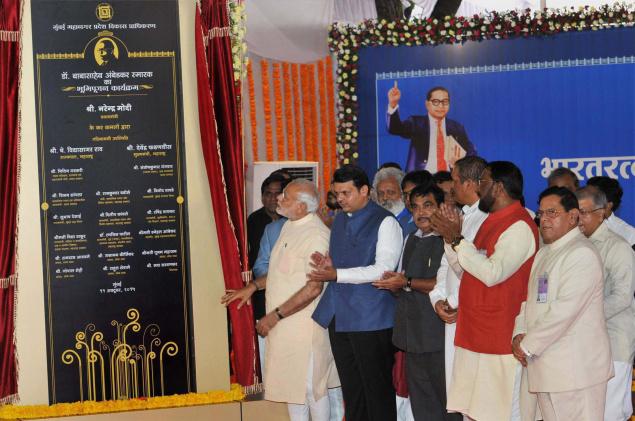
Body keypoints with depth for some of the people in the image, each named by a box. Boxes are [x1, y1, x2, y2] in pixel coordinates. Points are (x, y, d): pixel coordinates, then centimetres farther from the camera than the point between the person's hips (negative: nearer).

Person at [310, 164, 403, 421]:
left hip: (370, 318, -7)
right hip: (339, 316, 7)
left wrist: (337, 274, -20)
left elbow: (383, 269, -18)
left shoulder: (385, 222, -8)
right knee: (350, 387, 14)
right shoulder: (340, 220, 15)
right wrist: (326, 265, 0)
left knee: (377, 388, 0)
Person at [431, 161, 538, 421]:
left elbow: (492, 273, -24)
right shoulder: (493, 222, 17)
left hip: (499, 338, -10)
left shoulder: (519, 227, -14)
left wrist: (457, 241, -18)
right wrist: (454, 238, 5)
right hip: (474, 335, 10)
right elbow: (469, 272, 19)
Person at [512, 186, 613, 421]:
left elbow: (565, 310, -20)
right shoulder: (544, 253, 19)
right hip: (545, 366, 9)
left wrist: (528, 345, -13)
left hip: (574, 369, -9)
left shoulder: (582, 254, -13)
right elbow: (529, 298, 18)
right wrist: (519, 334, 0)